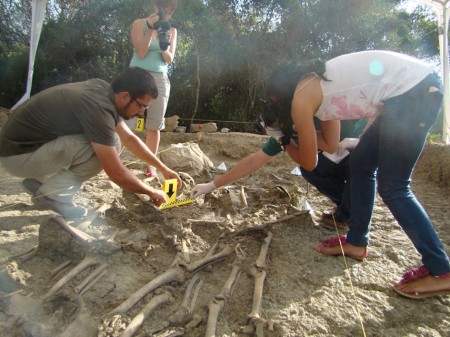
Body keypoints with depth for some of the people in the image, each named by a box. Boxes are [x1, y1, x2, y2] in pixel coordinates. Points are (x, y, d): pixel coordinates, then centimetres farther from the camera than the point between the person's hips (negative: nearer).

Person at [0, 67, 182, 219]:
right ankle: (53, 194, -5)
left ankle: (40, 180, 13)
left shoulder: (105, 92, -2)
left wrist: (163, 168, 9)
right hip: (17, 154, -9)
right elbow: (116, 173, -26)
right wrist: (152, 192, -11)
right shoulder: (98, 107, -30)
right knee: (107, 146, -23)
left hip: (34, 143, 9)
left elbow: (129, 138, 8)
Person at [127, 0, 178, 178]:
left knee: (154, 126, 2)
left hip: (160, 79, 3)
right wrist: (150, 29, -14)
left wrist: (163, 45, -14)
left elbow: (169, 59, 5)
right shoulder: (140, 23, 2)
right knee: (126, 122, -8)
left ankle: (150, 165, 9)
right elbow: (140, 53, -8)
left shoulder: (171, 31, 12)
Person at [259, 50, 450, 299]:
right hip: (420, 83, 10)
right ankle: (356, 242, 24)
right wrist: (295, 127, 24)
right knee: (361, 163, 13)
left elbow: (309, 163, 2)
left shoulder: (301, 99, -6)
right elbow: (330, 145, 22)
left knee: (392, 188, -4)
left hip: (414, 91, -10)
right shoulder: (317, 84, 18)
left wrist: (287, 145, 20)